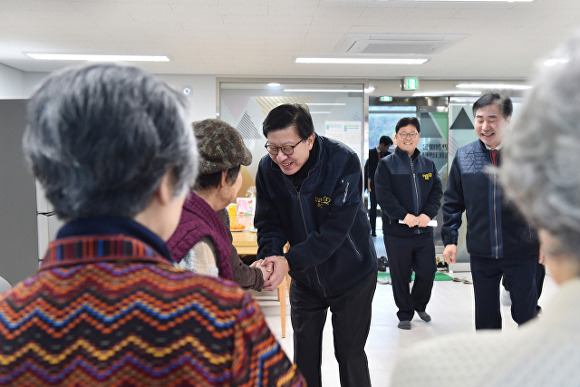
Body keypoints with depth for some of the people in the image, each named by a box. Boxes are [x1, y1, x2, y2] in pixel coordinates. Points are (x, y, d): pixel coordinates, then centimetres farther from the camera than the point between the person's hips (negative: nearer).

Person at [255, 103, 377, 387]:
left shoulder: (344, 162, -27)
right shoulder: (267, 168, -14)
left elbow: (335, 229, -31)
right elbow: (269, 223, -9)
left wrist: (290, 261, -40)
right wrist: (269, 258, -30)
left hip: (351, 276, -3)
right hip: (304, 279, 4)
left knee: (350, 355, 10)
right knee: (304, 355, 17)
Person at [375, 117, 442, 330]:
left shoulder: (428, 164, 12)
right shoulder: (386, 164, -1)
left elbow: (437, 191, 6)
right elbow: (383, 194, -10)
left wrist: (428, 214, -11)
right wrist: (404, 215, -20)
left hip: (424, 230, 4)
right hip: (397, 230, -3)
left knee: (427, 271, 9)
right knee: (400, 275, 6)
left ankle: (419, 305, 36)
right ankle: (405, 314, 24)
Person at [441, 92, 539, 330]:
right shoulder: (464, 157, -1)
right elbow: (452, 202, 6)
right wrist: (450, 239, 2)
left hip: (522, 251, -2)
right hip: (481, 253, 2)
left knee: (524, 313, 13)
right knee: (485, 317, 14)